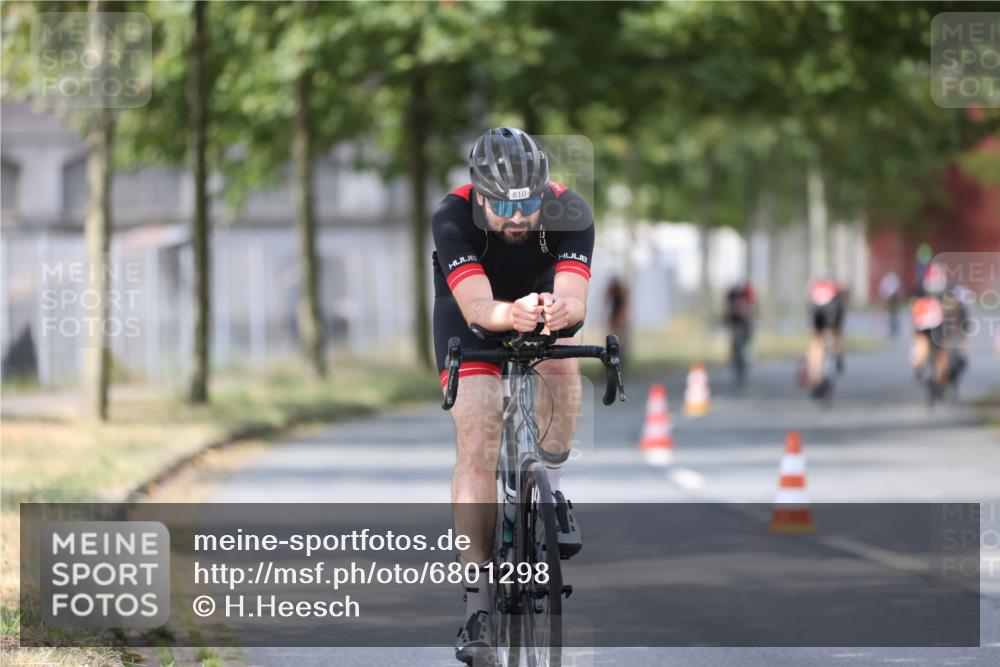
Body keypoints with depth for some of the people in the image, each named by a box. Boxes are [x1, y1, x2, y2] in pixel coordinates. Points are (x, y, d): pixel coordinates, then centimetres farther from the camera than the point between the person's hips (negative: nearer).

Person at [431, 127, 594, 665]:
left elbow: (575, 299, -44)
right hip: (471, 316, -1)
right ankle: (477, 598, -13)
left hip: (543, 296, 2)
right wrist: (511, 314, -69)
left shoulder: (569, 214, -32)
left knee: (562, 360, -33)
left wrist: (562, 310, -68)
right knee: (477, 447, -15)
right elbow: (477, 306, -47)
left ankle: (552, 488, -10)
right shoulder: (453, 219, -35)